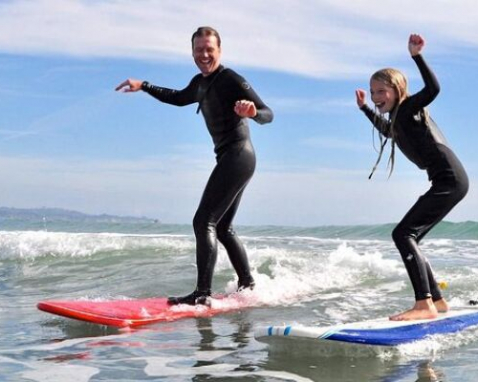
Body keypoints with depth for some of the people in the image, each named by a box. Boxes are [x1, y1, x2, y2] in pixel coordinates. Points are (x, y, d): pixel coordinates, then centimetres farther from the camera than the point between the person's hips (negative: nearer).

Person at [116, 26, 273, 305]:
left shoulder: (231, 80, -12)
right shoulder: (200, 83, 14)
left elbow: (268, 114, -18)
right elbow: (178, 98, 34)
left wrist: (252, 112, -41)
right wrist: (143, 86, 30)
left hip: (238, 156, -10)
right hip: (230, 160, 10)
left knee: (204, 222, -15)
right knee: (222, 227, 15)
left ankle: (202, 294, -17)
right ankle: (248, 284, 24)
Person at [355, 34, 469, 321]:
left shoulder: (409, 107, -5)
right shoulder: (397, 119, 20)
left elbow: (433, 89, -27)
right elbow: (387, 130, 45)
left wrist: (417, 56, -30)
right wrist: (365, 108, 44)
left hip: (450, 180, -10)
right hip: (446, 182, 10)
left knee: (403, 234, -17)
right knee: (409, 239, 12)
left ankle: (424, 304, -22)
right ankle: (437, 300, 19)